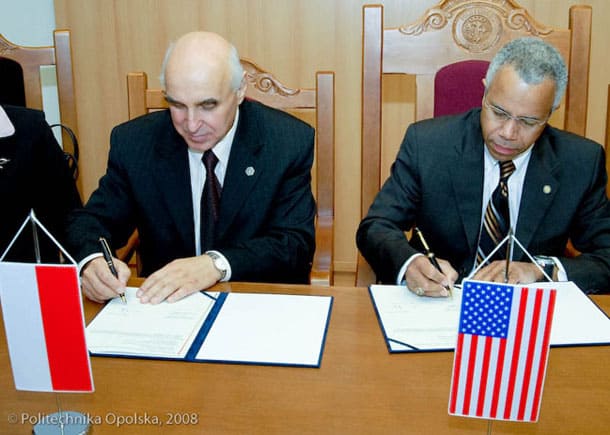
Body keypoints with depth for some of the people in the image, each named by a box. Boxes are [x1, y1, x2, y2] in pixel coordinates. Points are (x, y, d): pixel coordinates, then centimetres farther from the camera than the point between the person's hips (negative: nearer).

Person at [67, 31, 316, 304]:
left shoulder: (290, 143, -8)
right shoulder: (133, 143, -3)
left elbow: (296, 245, -13)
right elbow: (94, 220, 3)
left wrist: (216, 264, -29)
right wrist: (93, 260, -22)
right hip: (164, 305, 2)